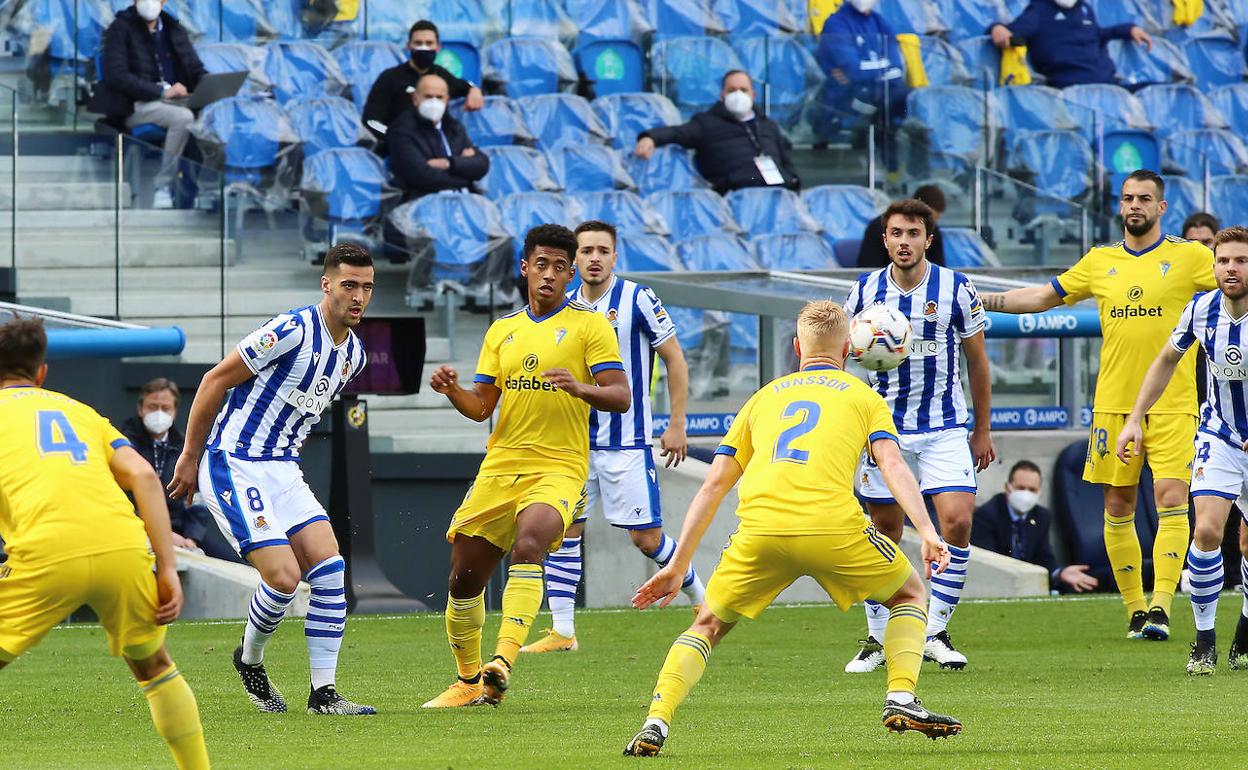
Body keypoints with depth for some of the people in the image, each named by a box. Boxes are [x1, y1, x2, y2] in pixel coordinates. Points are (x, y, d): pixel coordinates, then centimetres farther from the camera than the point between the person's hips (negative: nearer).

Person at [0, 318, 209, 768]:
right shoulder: (79, 410, 29)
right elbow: (143, 476, 14)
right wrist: (167, 570, 10)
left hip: (47, 557, -4)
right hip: (125, 546, 4)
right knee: (153, 665, 28)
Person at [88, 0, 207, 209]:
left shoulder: (175, 30, 18)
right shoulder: (121, 28, 1)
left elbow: (196, 70, 17)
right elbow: (116, 76, -12)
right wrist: (162, 91, -21)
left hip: (174, 102, 5)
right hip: (134, 106, -5)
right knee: (182, 117, -34)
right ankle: (164, 186, -23)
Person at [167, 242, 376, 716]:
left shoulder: (353, 354, 9)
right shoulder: (293, 331, -17)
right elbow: (216, 380, -11)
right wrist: (190, 458, -7)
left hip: (282, 470, 8)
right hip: (234, 468, -8)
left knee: (328, 567, -7)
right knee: (284, 576, -16)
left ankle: (324, 693, -3)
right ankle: (250, 660, 14)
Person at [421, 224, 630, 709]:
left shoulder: (589, 325, 2)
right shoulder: (503, 330, 16)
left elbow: (620, 397, -6)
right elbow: (480, 408, 14)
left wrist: (578, 388, -25)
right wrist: (452, 390, -8)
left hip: (559, 467, -5)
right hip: (500, 465, 5)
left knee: (528, 544, -33)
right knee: (464, 578, 3)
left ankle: (504, 660, -39)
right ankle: (469, 682, 22)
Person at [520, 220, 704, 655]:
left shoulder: (636, 300, -8)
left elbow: (675, 360, -2)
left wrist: (677, 425, -6)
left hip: (627, 442, -5)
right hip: (575, 440, 5)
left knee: (646, 538, -2)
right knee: (562, 530, -3)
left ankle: (700, 596, 22)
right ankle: (562, 631, 1)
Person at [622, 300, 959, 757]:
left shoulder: (765, 396, 28)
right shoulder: (863, 396, 22)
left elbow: (714, 484, 24)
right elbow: (893, 466, 3)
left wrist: (678, 565, 25)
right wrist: (927, 532, -5)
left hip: (759, 529, 2)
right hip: (831, 526, -2)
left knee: (708, 626, 21)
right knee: (909, 595, 23)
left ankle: (656, 722, 0)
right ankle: (901, 699, 5)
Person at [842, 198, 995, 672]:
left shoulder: (957, 290, -4)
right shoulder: (865, 291, -1)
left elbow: (977, 361, 6)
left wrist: (982, 430, 9)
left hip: (945, 427, -1)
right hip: (884, 425, 1)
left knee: (957, 521, -15)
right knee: (885, 532, 4)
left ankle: (936, 633, -3)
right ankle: (879, 637, 16)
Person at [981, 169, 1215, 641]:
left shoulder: (1189, 257, 3)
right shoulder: (1100, 262, 12)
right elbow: (1044, 296, 19)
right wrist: (983, 301, 13)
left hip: (1171, 403, -3)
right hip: (1114, 402, 3)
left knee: (1171, 497, -15)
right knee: (1117, 506, 2)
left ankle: (1161, 607, -17)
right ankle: (1135, 610, 11)